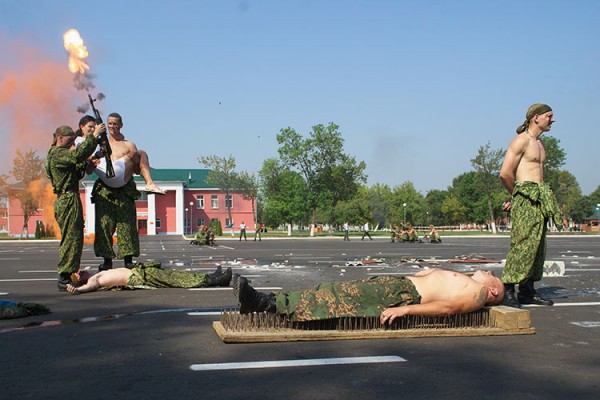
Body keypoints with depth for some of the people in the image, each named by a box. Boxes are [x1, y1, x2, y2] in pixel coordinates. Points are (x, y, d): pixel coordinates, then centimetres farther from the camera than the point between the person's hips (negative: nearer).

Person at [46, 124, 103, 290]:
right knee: (72, 239, -9)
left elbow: (76, 174, 23)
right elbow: (78, 154, -29)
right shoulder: (58, 154, -10)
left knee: (71, 239, 13)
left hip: (66, 200, 11)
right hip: (68, 200, -11)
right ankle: (64, 279, -7)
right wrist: (94, 135, -24)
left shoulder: (57, 154, 23)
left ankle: (65, 277, 17)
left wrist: (86, 164, 7)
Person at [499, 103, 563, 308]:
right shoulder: (521, 140, -7)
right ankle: (507, 290, -13)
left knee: (537, 245, 8)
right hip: (525, 197, -9)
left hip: (539, 199, 9)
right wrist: (517, 195, 1)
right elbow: (505, 174, -14)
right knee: (522, 243, -14)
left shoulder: (539, 144, 21)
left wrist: (515, 197, 13)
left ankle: (527, 291, 14)